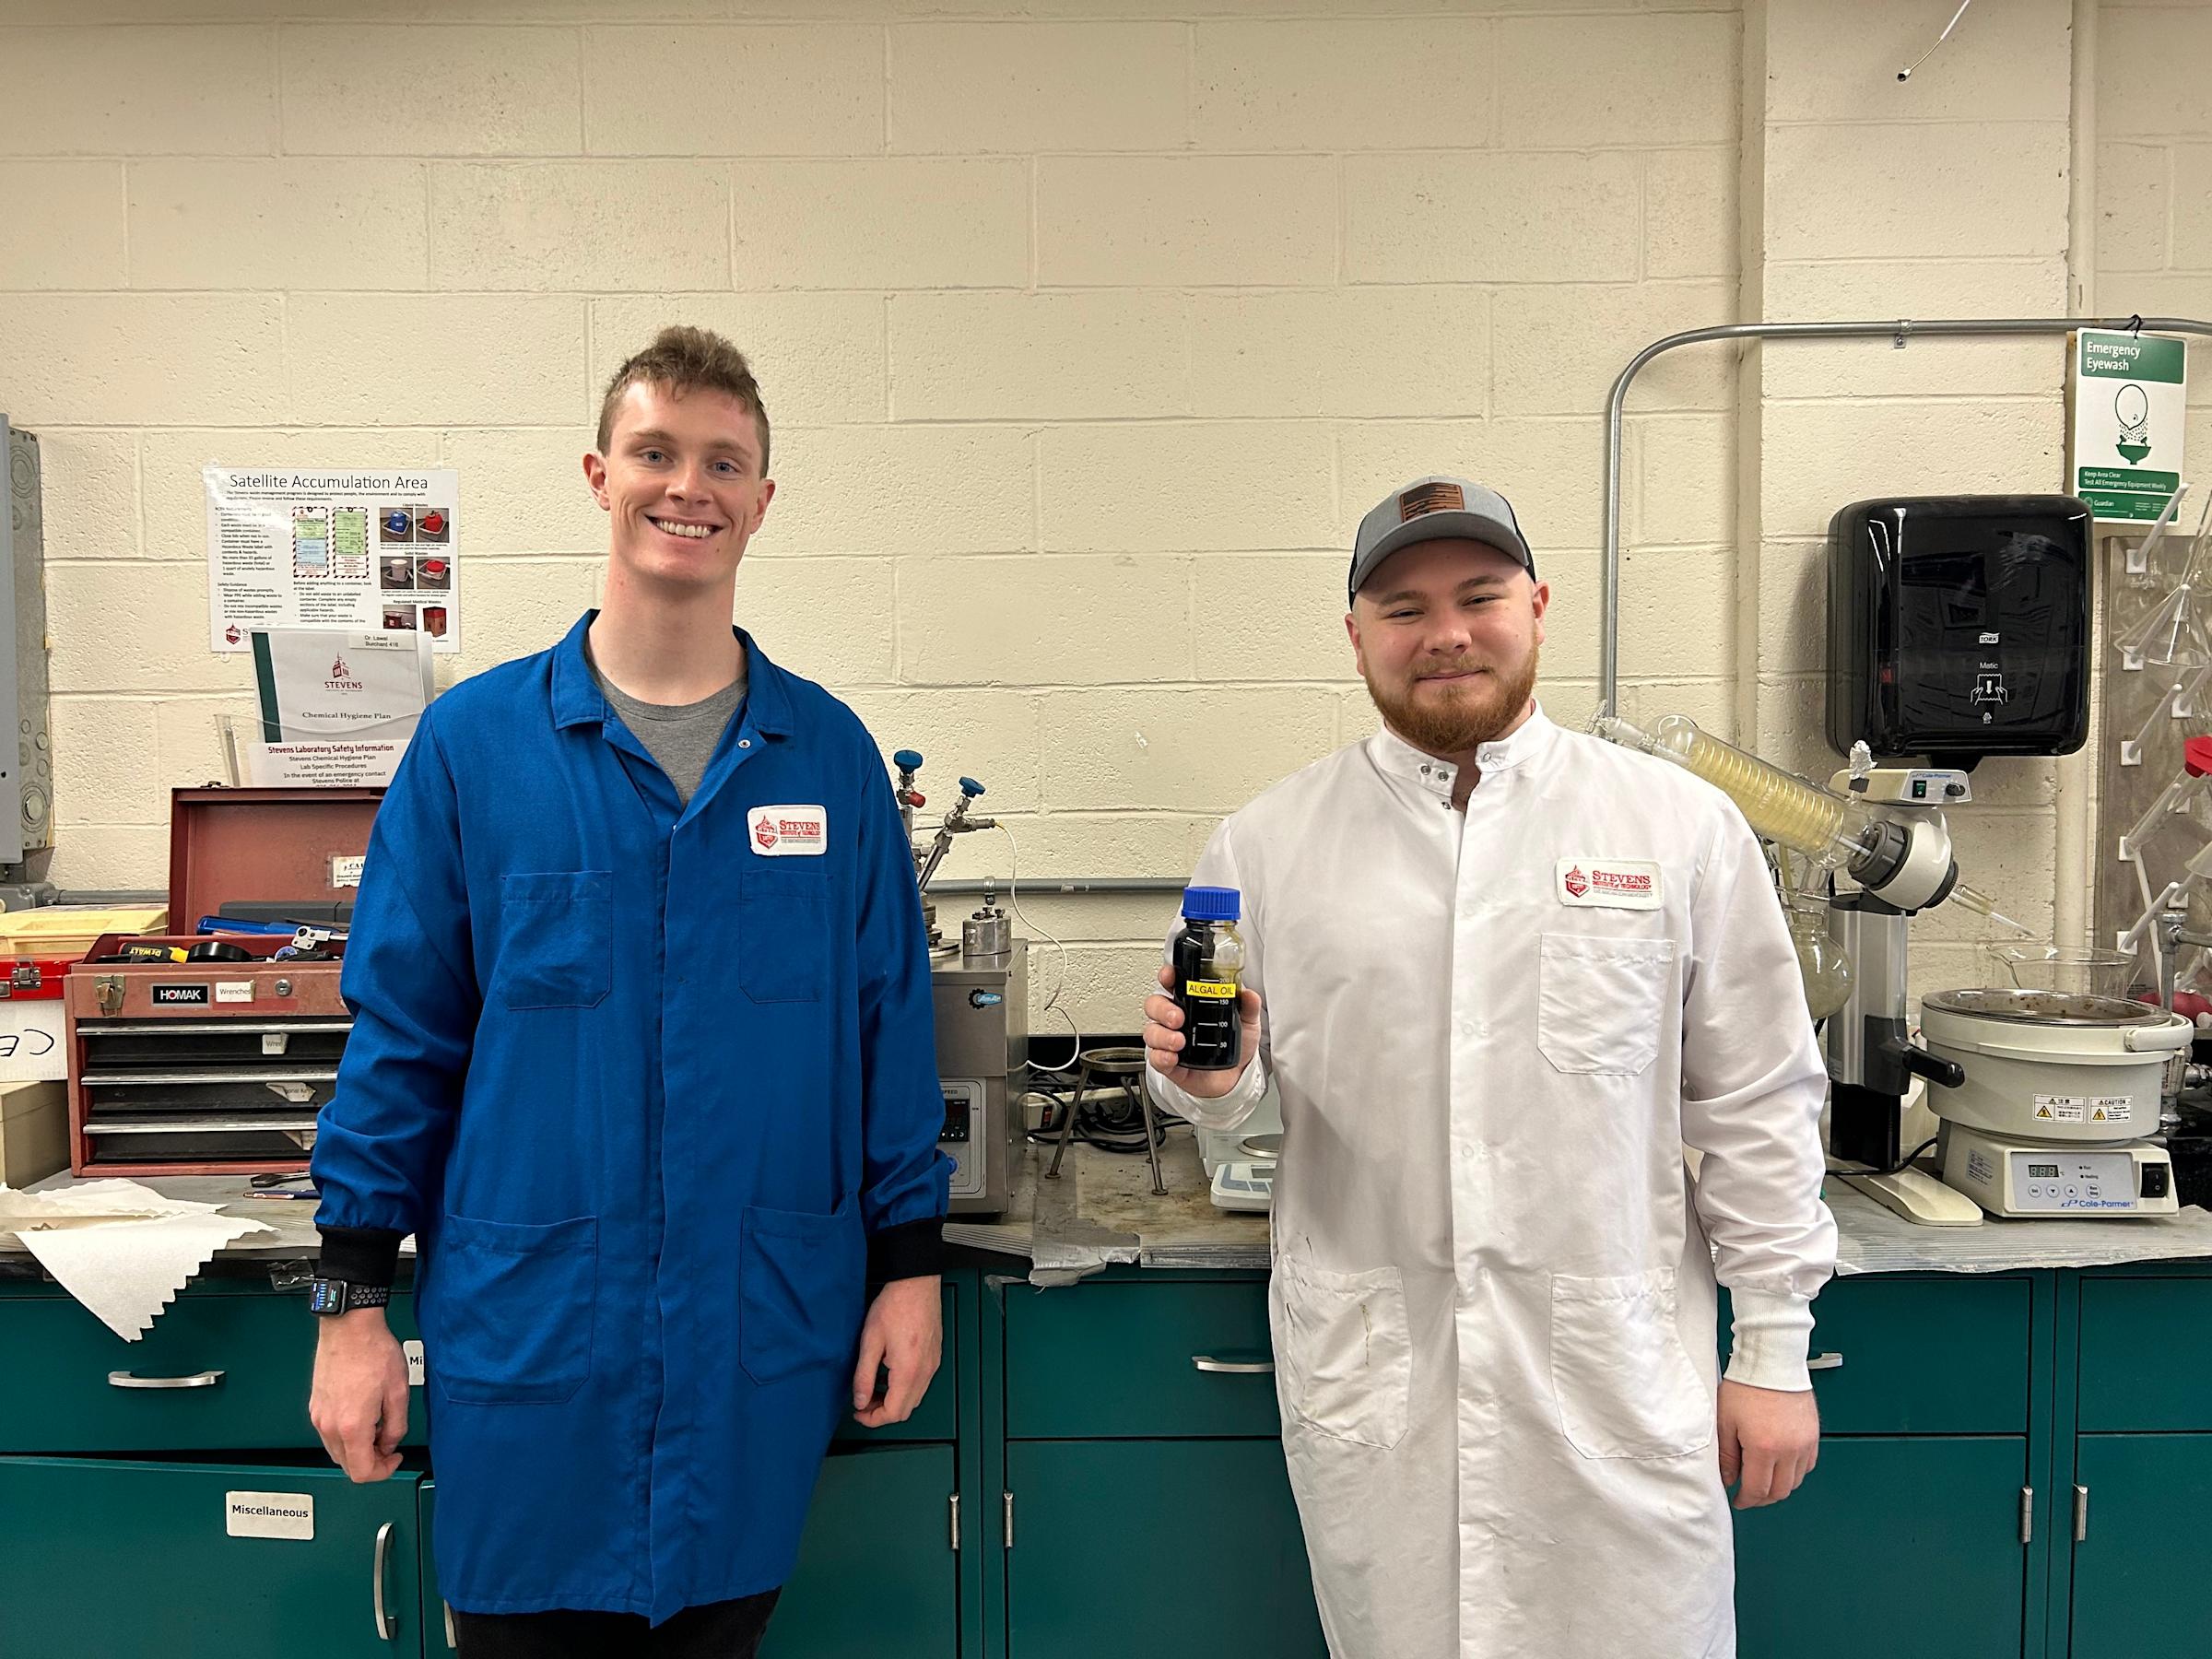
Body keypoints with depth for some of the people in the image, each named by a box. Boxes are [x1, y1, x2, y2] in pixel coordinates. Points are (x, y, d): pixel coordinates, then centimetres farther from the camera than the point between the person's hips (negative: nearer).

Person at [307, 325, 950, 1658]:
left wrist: (911, 1264, 1)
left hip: (764, 1330, 1)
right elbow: (402, 1033, -1)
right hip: (528, 1331, -1)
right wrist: (353, 1301, -2)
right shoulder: (475, 742, -4)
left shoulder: (830, 754, 0)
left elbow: (891, 1027, 2)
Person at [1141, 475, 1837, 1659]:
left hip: (1617, 1381, 0)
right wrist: (1205, 1077, -15)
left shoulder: (1680, 828, -1)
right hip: (1369, 1381, 1)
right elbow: (1233, 1087, 7)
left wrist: (1774, 1351, 3)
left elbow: (1755, 1108, 2)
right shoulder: (1266, 846, 0)